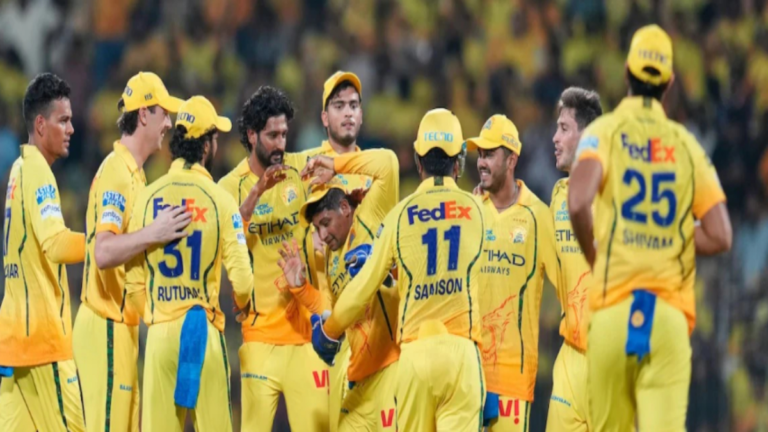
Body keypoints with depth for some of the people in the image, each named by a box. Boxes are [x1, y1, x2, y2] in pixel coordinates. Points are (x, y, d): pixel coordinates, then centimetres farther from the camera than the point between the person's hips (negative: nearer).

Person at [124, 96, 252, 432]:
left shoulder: (148, 197, 2)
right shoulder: (219, 198, -6)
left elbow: (133, 281, 4)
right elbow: (241, 279, -8)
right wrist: (243, 304, 14)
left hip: (159, 331, 3)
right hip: (203, 329, -3)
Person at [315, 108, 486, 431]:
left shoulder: (401, 214, 5)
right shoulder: (475, 210, 6)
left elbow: (364, 287, 6)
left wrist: (328, 332, 24)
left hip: (415, 351, 1)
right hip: (461, 347, -1)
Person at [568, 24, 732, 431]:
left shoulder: (605, 132, 3)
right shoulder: (687, 145, 10)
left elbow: (578, 203, -15)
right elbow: (719, 237, 3)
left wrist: (593, 255, 4)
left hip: (614, 309, -1)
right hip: (671, 313, 1)